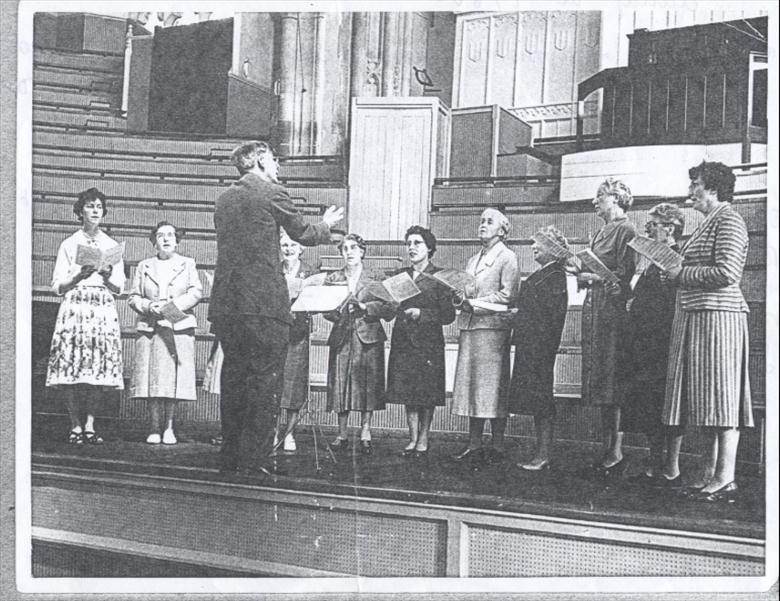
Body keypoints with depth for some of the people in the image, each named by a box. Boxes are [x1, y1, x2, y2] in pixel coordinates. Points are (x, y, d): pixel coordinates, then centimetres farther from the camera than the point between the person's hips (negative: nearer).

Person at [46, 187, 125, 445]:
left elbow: (119, 288, 13)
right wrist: (79, 275, -11)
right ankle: (75, 426, -1)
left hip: (104, 310, 2)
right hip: (74, 307, -2)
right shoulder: (69, 244, 10)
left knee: (100, 367, -5)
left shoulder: (112, 246, 16)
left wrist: (108, 276, -7)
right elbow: (57, 286, 5)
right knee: (72, 365, -8)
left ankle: (90, 425, 2)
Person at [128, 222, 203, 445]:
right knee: (152, 377, -4)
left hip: (179, 327, -1)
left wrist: (173, 305, -12)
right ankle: (154, 427, 1)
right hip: (150, 328, 1)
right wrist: (148, 306, -9)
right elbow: (133, 297, 11)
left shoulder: (187, 264, 14)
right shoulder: (144, 266, 16)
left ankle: (169, 427, 2)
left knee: (174, 377, -5)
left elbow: (196, 292, 2)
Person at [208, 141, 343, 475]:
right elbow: (303, 234, 6)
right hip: (263, 301, -7)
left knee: (233, 378, 11)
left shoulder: (224, 199, 15)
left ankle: (230, 459, 14)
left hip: (225, 303, 7)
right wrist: (326, 225, 27)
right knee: (266, 379, -3)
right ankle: (252, 460, -5)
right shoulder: (272, 193, -4)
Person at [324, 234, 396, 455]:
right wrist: (337, 312, -13)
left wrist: (365, 307, -12)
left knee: (367, 385, -5)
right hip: (341, 337, 2)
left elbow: (390, 309, 0)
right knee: (340, 385, -1)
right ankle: (342, 435, 6)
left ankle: (365, 434, 1)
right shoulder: (332, 279, 12)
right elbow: (325, 310, 8)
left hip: (368, 337, -1)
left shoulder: (375, 279, 7)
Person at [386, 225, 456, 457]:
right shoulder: (402, 275, 13)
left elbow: (448, 314, -5)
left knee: (427, 393, 0)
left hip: (428, 341, -4)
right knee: (406, 392, 4)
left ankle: (423, 439, 11)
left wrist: (421, 314, -14)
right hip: (403, 340, 4)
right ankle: (413, 438, 14)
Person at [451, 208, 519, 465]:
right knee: (471, 386, 4)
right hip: (468, 327, 7)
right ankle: (474, 446, 8)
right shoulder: (473, 260, 23)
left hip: (493, 326, -7)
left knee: (492, 387, -7)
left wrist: (476, 302, -14)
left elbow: (508, 295, -9)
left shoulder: (507, 257, 1)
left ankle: (497, 447, -2)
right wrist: (460, 297, -1)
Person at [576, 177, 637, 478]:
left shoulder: (625, 229, -6)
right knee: (599, 378, 7)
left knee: (612, 378, -10)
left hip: (613, 307, -9)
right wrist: (580, 270, 6)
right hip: (594, 307, 9)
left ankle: (617, 451, -7)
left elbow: (624, 274, -13)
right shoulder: (601, 233, 21)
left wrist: (592, 276, -11)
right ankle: (607, 447, 10)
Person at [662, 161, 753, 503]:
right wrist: (678, 273, 10)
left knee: (720, 393, -8)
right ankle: (710, 471, 14)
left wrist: (683, 275, -10)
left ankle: (725, 478, -6)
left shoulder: (728, 220, -8)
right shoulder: (709, 222, 21)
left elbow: (726, 273, -19)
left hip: (717, 314, -10)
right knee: (707, 395, 9)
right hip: (697, 315, 10)